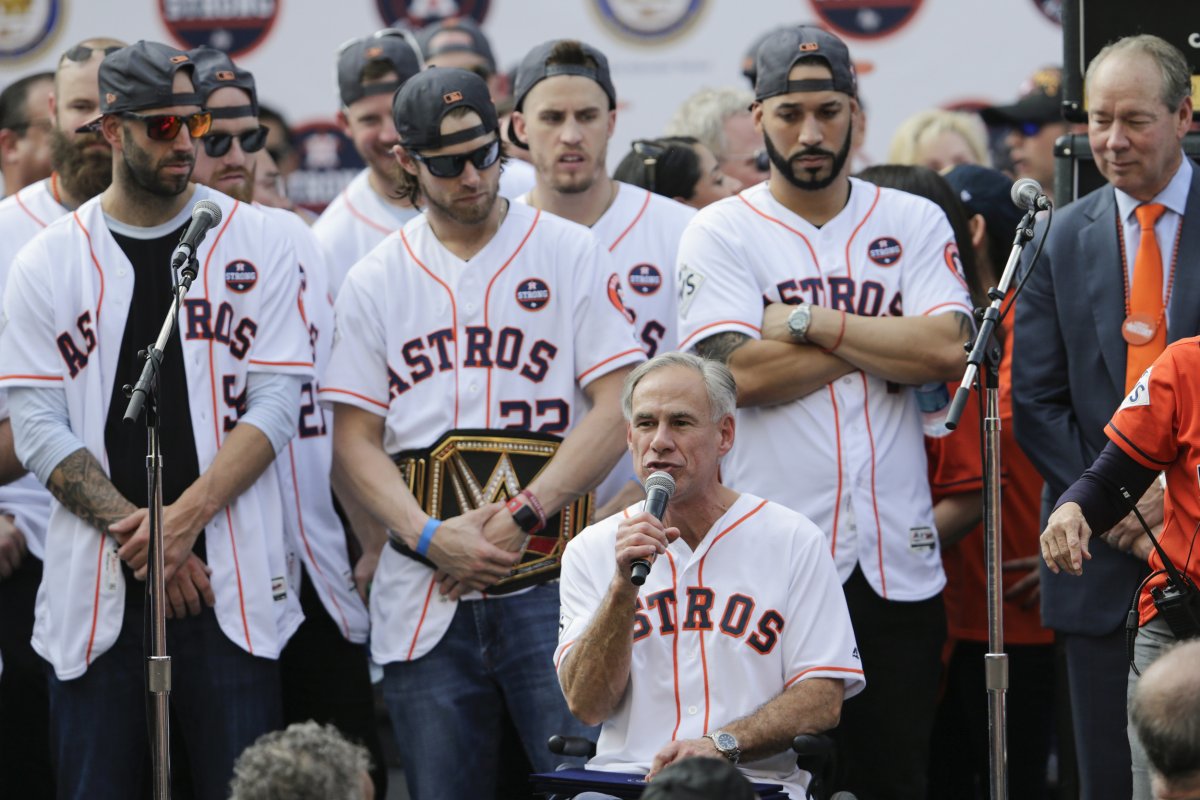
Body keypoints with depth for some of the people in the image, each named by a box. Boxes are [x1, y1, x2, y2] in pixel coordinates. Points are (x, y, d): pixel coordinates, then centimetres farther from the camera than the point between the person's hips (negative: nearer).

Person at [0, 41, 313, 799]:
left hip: (230, 577, 0)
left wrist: (184, 519, -14)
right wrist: (140, 539, -12)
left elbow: (275, 407, -1)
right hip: (95, 586, 0)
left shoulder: (257, 246, 6)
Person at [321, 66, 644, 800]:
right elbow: (356, 441, 7)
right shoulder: (375, 281, 11)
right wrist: (430, 536, -10)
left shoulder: (571, 255, 5)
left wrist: (520, 516, -12)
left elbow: (616, 410, -2)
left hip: (548, 583, -2)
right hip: (423, 602, 2)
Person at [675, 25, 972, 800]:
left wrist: (810, 322, -9)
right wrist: (882, 343, -6)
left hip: (899, 559, 3)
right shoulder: (721, 233, 2)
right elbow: (741, 373, -12)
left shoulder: (914, 223, 10)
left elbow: (948, 351, -6)